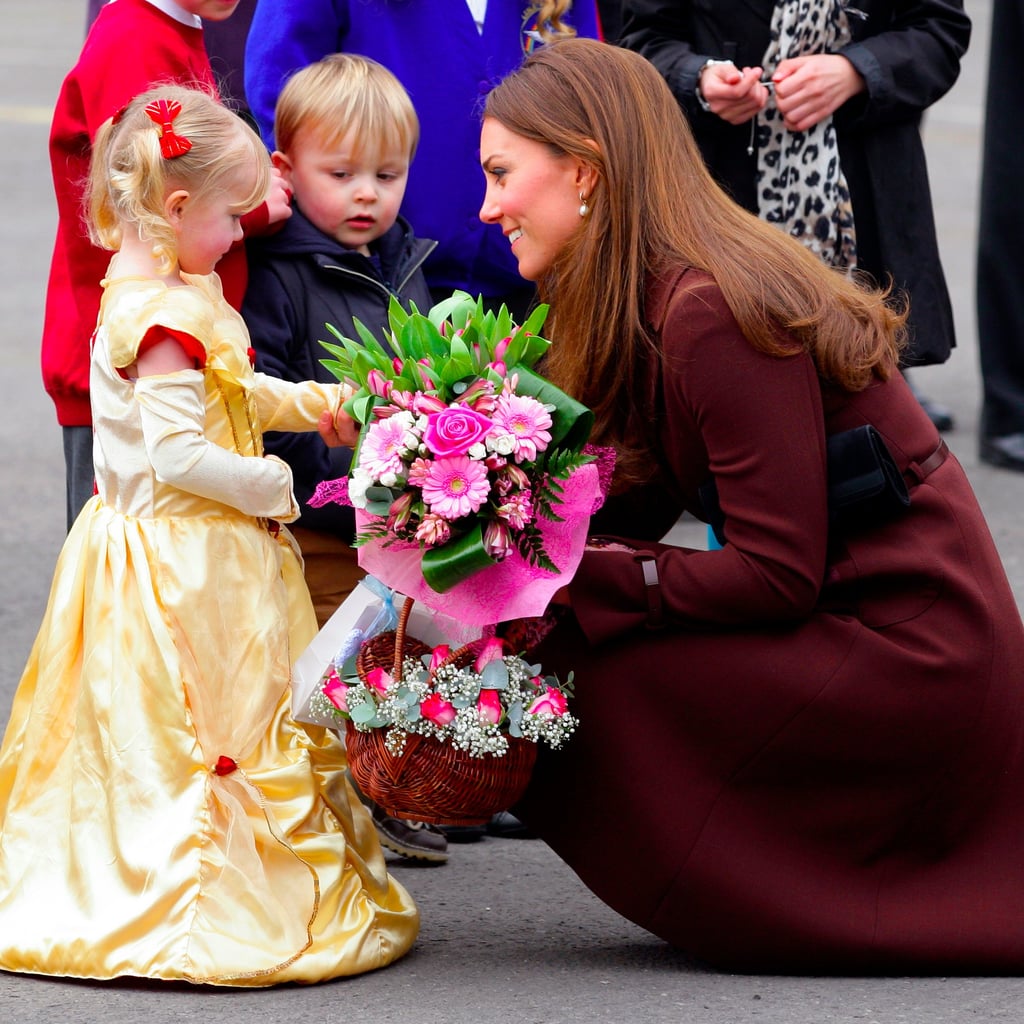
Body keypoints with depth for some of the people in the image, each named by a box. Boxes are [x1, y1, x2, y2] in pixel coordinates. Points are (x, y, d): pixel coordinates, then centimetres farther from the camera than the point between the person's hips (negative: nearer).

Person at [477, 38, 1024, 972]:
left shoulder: (711, 313, -19)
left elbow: (779, 575, -21)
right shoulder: (650, 305, 10)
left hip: (899, 645, -9)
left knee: (573, 677, -12)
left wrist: (576, 583, -17)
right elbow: (629, 511, 8)